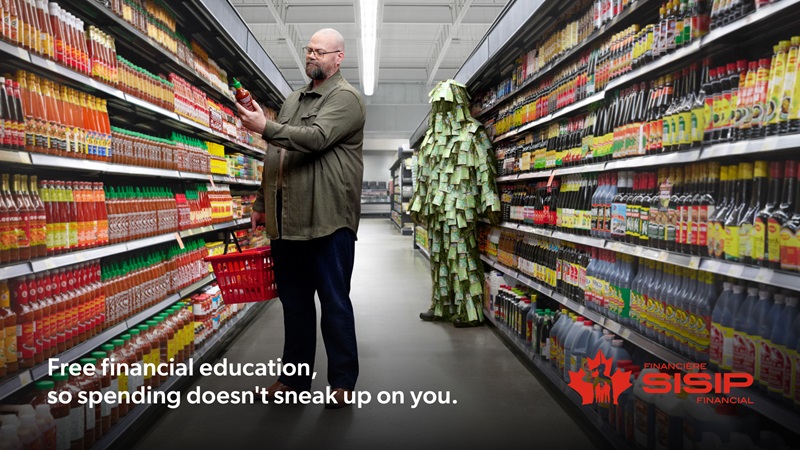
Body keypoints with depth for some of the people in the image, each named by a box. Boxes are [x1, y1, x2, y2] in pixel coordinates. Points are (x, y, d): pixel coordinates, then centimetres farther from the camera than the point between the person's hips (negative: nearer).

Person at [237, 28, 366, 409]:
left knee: (334, 301, 1)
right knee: (293, 299, 13)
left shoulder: (345, 98, -2)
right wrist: (261, 202, 22)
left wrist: (266, 128, -28)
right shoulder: (293, 99, 22)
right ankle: (295, 377, 26)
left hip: (327, 219, -7)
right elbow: (274, 156, 25)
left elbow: (317, 137, -21)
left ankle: (343, 381, 14)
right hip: (286, 219, 8)